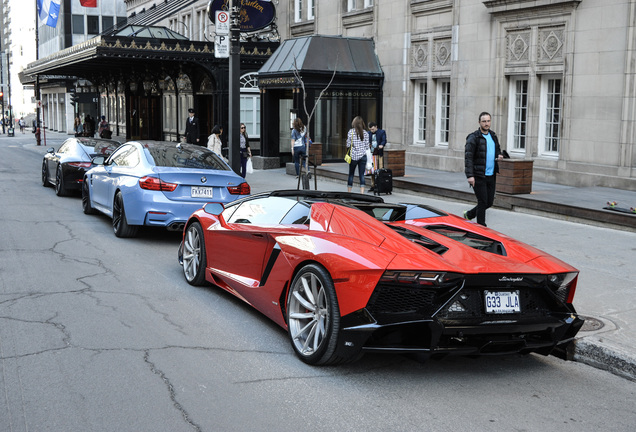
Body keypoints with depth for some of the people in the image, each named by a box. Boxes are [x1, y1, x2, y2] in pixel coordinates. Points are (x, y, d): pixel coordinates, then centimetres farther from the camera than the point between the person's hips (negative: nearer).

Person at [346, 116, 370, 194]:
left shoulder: (351, 132, -5)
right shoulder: (365, 133, 0)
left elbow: (348, 145, -4)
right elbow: (367, 146, 3)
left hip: (354, 156, -1)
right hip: (363, 156, 1)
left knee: (351, 174, 10)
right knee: (362, 175, 1)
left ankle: (349, 192, 15)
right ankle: (362, 193, -5)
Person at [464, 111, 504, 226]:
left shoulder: (493, 136, 13)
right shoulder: (473, 137, -9)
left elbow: (498, 149, 29)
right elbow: (468, 157, -14)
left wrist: (500, 155, 3)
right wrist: (470, 175, -23)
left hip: (491, 175, 7)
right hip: (478, 176, -7)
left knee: (489, 202, 11)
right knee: (482, 202, -5)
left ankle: (469, 215, 32)